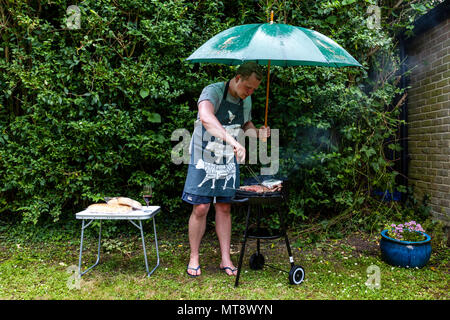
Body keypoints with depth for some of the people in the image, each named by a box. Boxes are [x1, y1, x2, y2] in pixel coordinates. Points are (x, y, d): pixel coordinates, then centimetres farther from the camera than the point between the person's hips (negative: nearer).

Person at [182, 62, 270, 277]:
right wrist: (233, 141, -50)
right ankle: (194, 258, 16)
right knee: (200, 209, -2)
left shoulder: (246, 100, 4)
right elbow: (206, 118, -40)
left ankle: (226, 259, 18)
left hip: (229, 163, 5)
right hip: (204, 161, -5)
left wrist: (257, 133, -1)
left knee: (224, 208, 9)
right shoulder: (213, 92, -18)